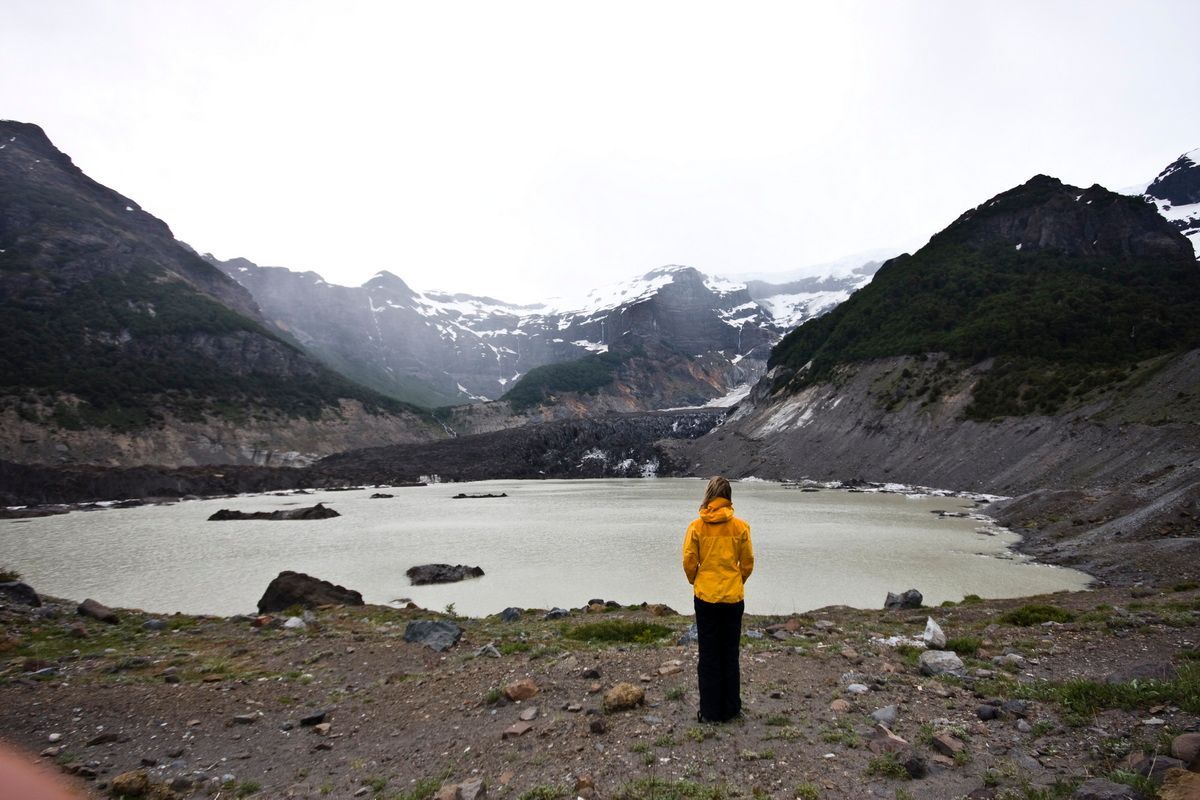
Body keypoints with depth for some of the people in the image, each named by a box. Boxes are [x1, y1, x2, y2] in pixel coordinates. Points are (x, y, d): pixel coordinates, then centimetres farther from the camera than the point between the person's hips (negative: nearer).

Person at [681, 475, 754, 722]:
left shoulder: (696, 526, -9)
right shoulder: (740, 526, -7)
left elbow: (689, 562, -6)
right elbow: (748, 563, -1)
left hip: (705, 596, -1)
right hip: (734, 597, 1)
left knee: (709, 655, 10)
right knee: (730, 653, 15)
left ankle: (710, 711, 16)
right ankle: (730, 708, 24)